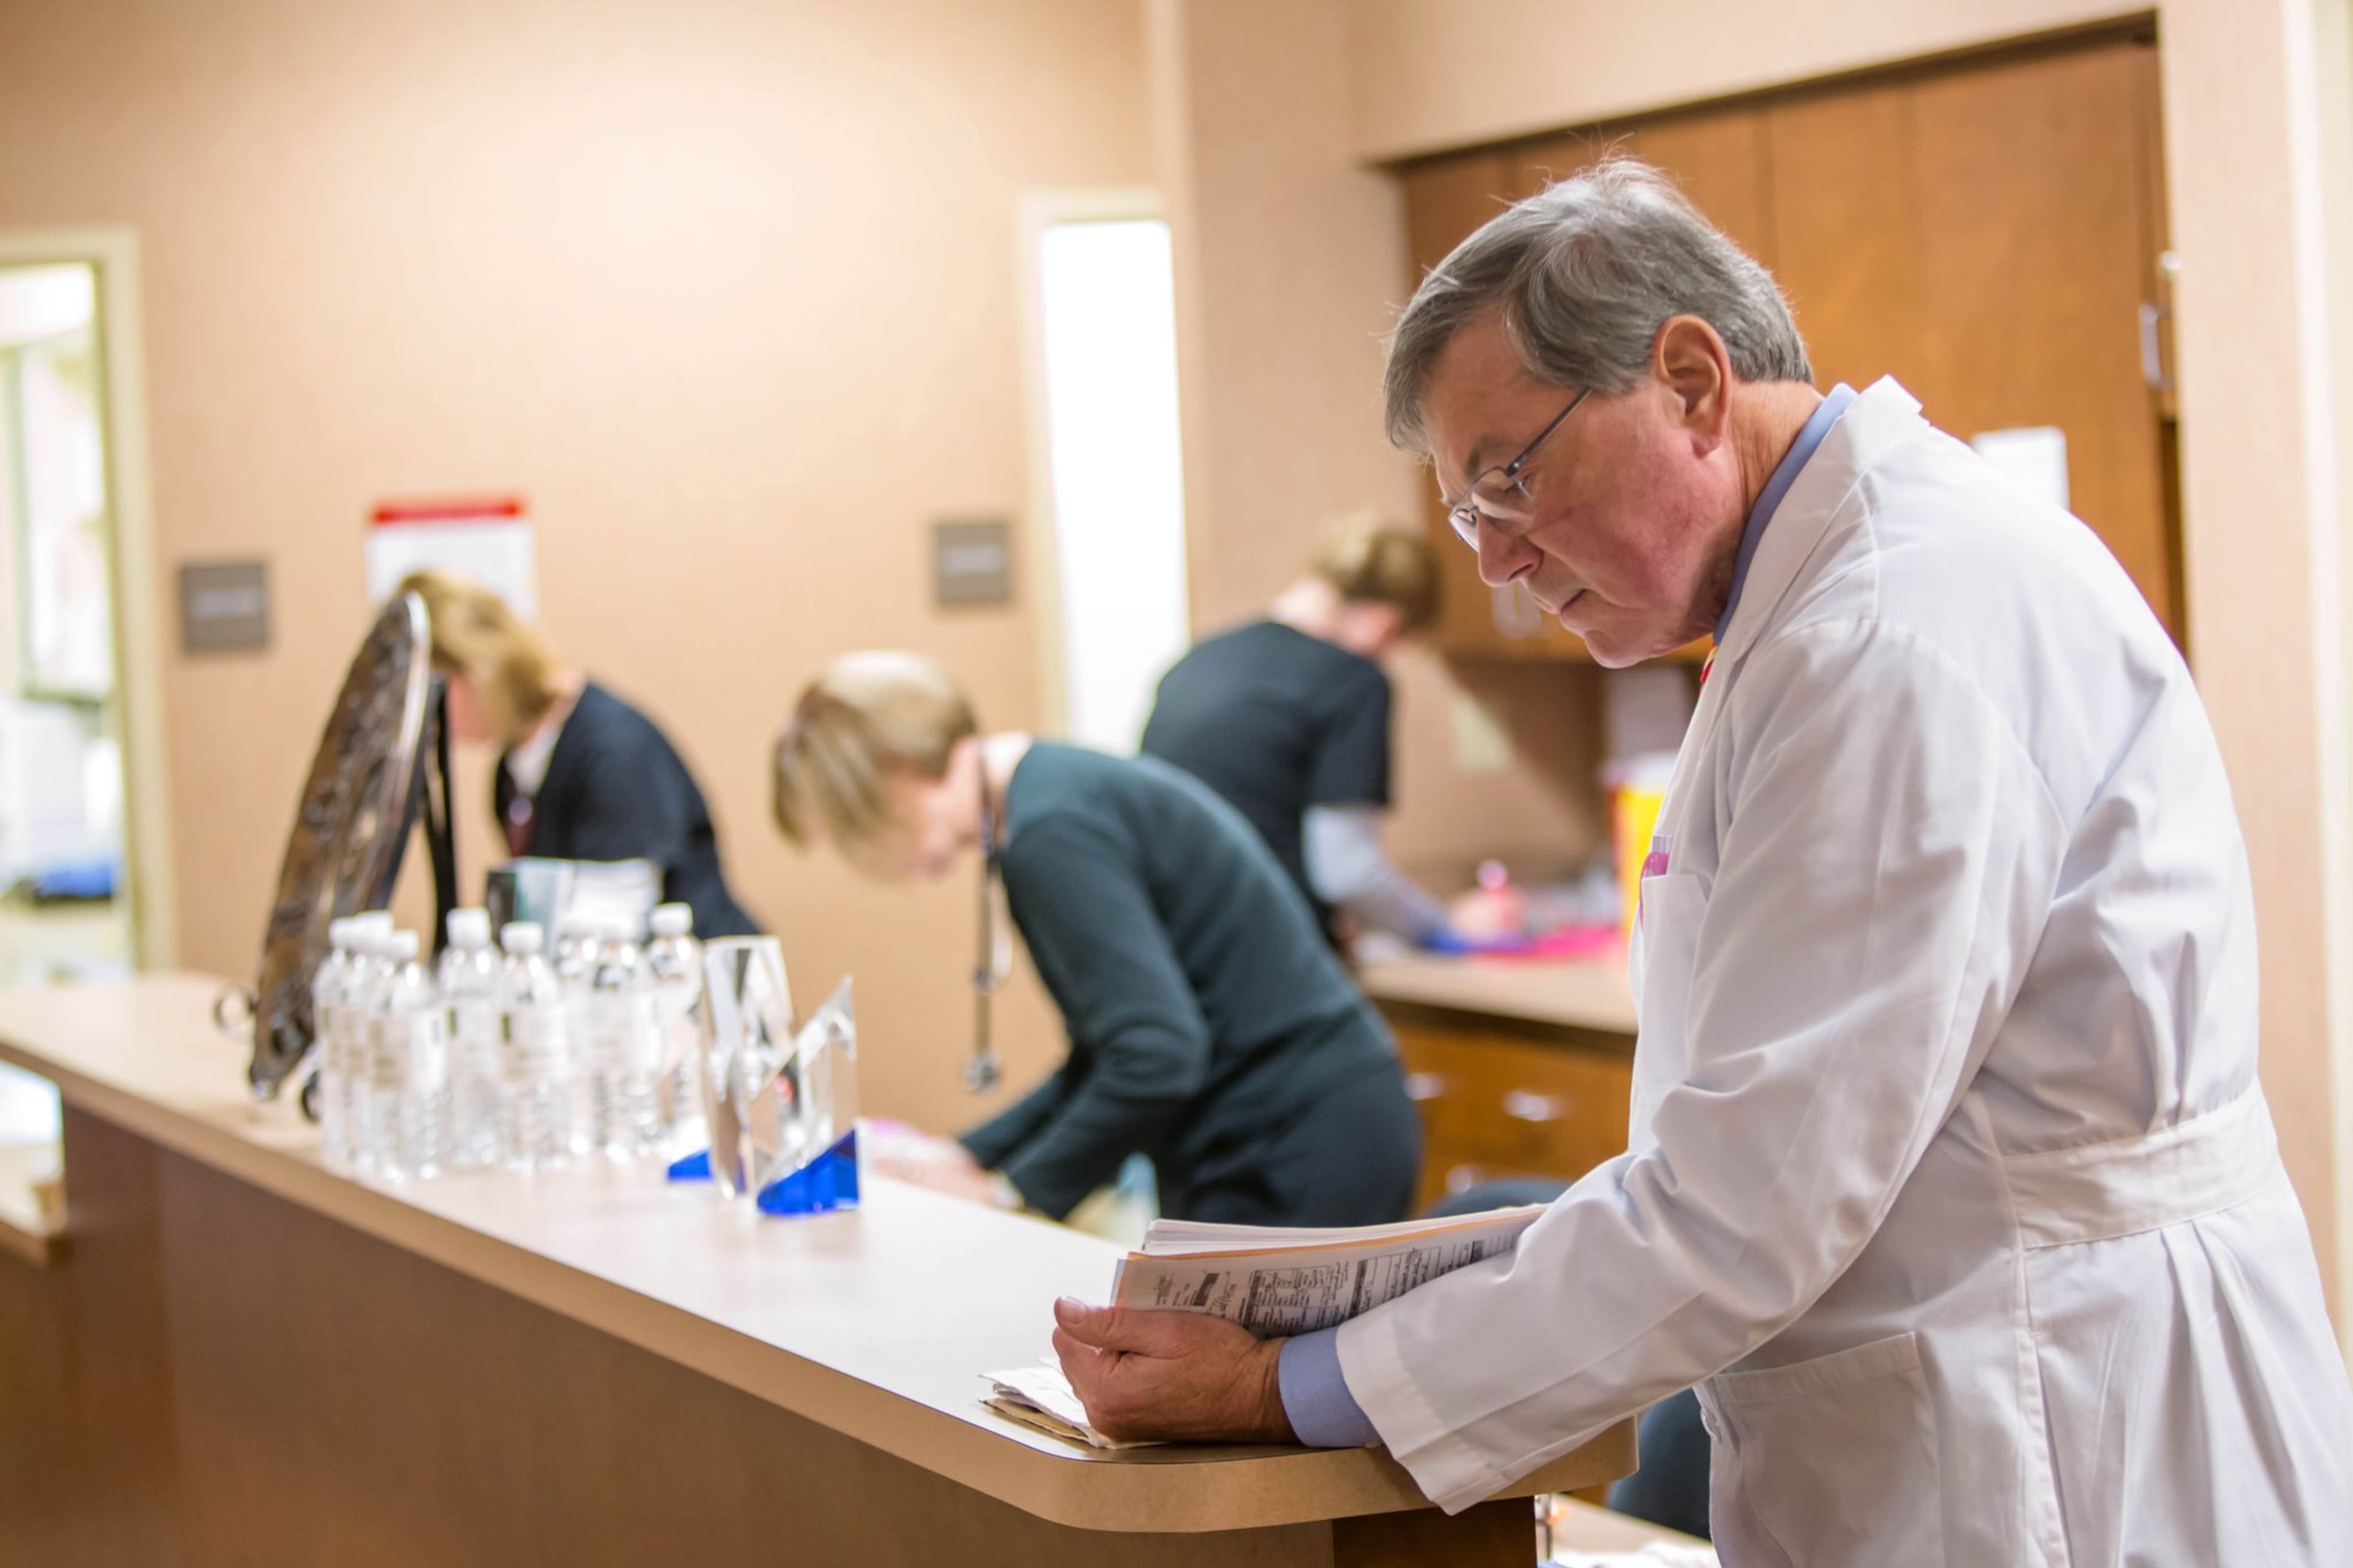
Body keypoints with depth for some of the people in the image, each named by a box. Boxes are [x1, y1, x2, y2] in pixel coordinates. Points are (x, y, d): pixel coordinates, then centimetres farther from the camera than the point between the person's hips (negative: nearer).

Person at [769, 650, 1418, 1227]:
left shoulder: (1050, 832, -18)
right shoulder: (1057, 789, 13)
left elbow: (1157, 1055, -24)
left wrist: (1014, 1190, -12)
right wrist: (970, 1158, 16)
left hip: (1291, 1158, -10)